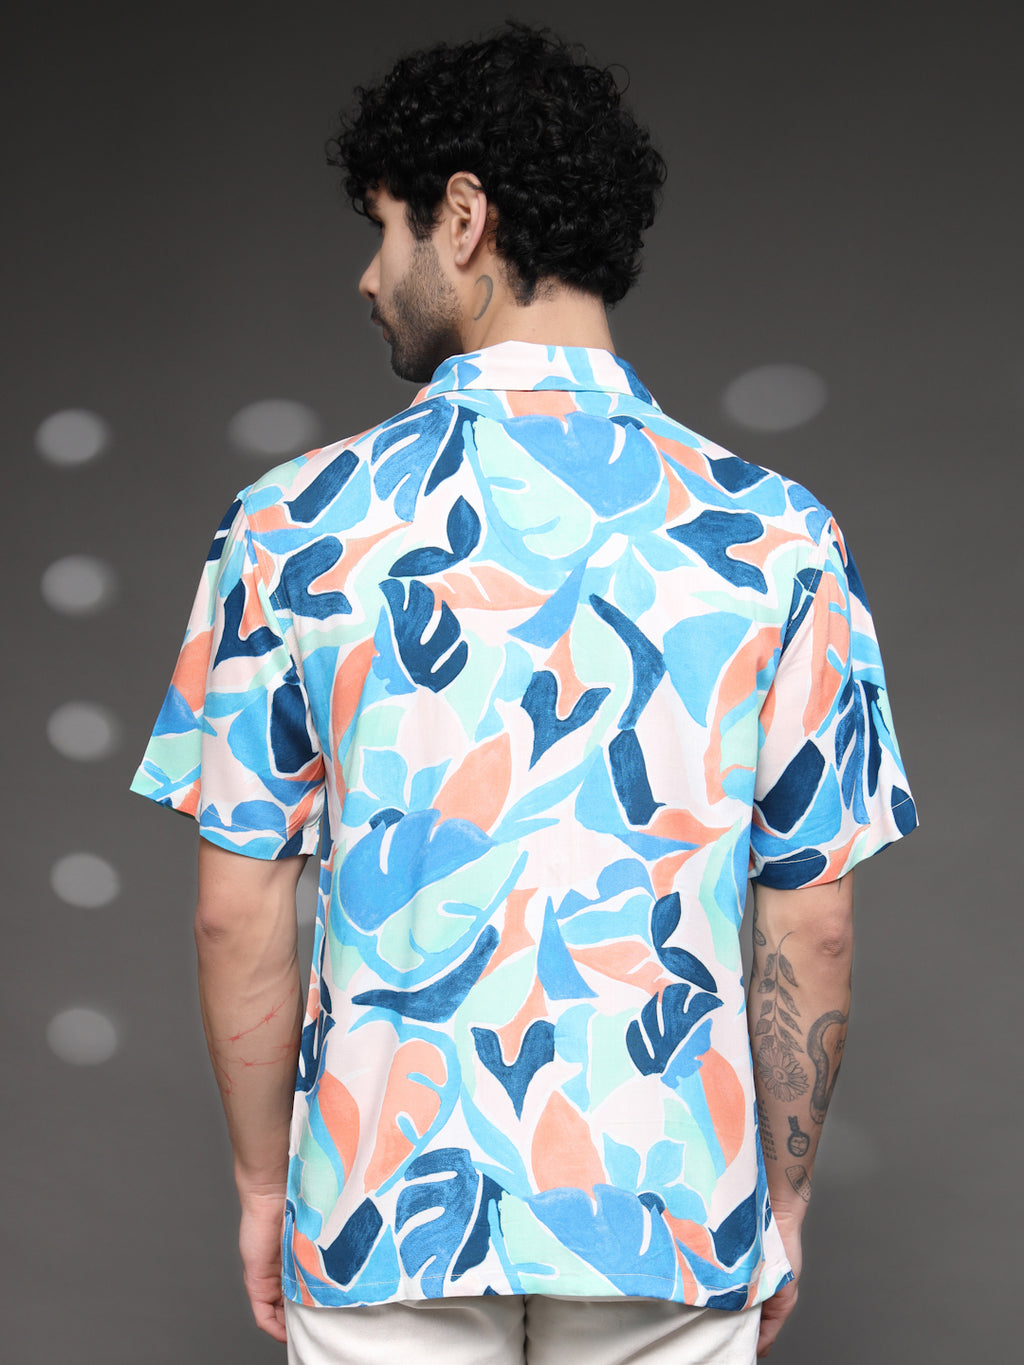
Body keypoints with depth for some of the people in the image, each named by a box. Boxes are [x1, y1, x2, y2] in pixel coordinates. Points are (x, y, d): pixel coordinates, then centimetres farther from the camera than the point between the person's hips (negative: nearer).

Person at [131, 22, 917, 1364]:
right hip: (676, 1207, 1)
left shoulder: (294, 527, -8)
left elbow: (241, 915, -5)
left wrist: (263, 1180, 8)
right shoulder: (776, 538, -6)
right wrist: (781, 1198, 10)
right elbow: (813, 926, -3)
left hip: (385, 1204, 0)